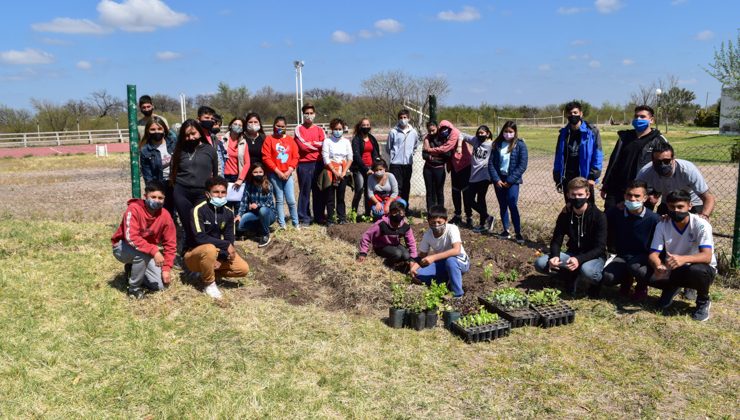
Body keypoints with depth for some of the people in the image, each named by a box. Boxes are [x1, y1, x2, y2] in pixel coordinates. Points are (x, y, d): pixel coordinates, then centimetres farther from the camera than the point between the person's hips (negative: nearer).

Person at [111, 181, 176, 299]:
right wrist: (154, 250, -45)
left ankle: (133, 270, 19)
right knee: (142, 252, -38)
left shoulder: (165, 215, -13)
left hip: (148, 252, 5)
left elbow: (170, 244, -8)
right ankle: (134, 288, -15)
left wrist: (166, 268, -16)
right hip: (123, 248, -4)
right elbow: (131, 237, -37)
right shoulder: (134, 209, -26)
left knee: (160, 284, -8)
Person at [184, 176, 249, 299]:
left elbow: (229, 239, -2)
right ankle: (209, 284, -14)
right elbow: (200, 238, -30)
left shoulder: (228, 213, -2)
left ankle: (206, 272, 8)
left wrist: (221, 259, -19)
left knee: (243, 269, -10)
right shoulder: (198, 210, -21)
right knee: (210, 249, -39)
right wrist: (226, 245, -26)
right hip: (195, 255, -6)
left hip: (217, 253, 6)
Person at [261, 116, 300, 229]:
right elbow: (266, 158, -7)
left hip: (287, 174, 2)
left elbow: (295, 157, 4)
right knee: (279, 200, 3)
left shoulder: (290, 139, 8)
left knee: (291, 200, 0)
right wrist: (278, 171, -11)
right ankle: (282, 224, 10)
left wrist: (289, 171, -8)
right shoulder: (269, 139, -1)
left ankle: (296, 223, 11)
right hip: (274, 174, -2)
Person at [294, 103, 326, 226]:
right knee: (305, 191, -1)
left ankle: (319, 216, 16)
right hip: (304, 164, -3)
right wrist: (317, 145, 0)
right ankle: (304, 217, 7)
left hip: (318, 163, 3)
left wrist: (310, 144, -7)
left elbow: (324, 145, 1)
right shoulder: (299, 129, 2)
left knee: (319, 191, 6)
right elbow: (303, 146, -9)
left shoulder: (319, 129, 13)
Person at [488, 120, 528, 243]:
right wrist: (496, 179, -9)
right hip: (499, 179, 4)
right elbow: (491, 163, 2)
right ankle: (506, 230, 19)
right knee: (502, 206, 9)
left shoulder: (520, 145, -4)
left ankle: (518, 233, -5)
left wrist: (510, 180, -12)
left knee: (512, 206, -12)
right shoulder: (497, 144, 5)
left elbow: (522, 165, -9)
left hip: (512, 180, -4)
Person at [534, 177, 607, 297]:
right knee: (540, 264, -19)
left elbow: (600, 248, -20)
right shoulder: (565, 215, -3)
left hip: (594, 256, -4)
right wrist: (555, 256, -27)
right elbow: (556, 241, -3)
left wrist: (579, 259, -37)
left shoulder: (599, 216, -16)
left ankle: (598, 281, -3)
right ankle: (571, 275, 5)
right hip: (573, 254, 4)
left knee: (587, 270, -40)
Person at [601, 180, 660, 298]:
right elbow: (607, 235, 8)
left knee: (634, 266, -37)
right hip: (622, 256, 2)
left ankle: (642, 286, 1)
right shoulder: (614, 213, -7)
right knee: (607, 278, -25)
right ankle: (627, 279, 14)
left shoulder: (653, 219, -14)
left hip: (643, 257, -2)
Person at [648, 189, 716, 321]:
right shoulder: (662, 226, -12)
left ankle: (703, 301, -3)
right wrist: (658, 266, -41)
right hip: (674, 270, 3)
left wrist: (683, 259, -53)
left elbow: (707, 256, -33)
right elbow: (653, 254, -17)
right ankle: (671, 288, 12)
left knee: (697, 271, -38)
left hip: (703, 268, -3)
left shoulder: (701, 225, -22)